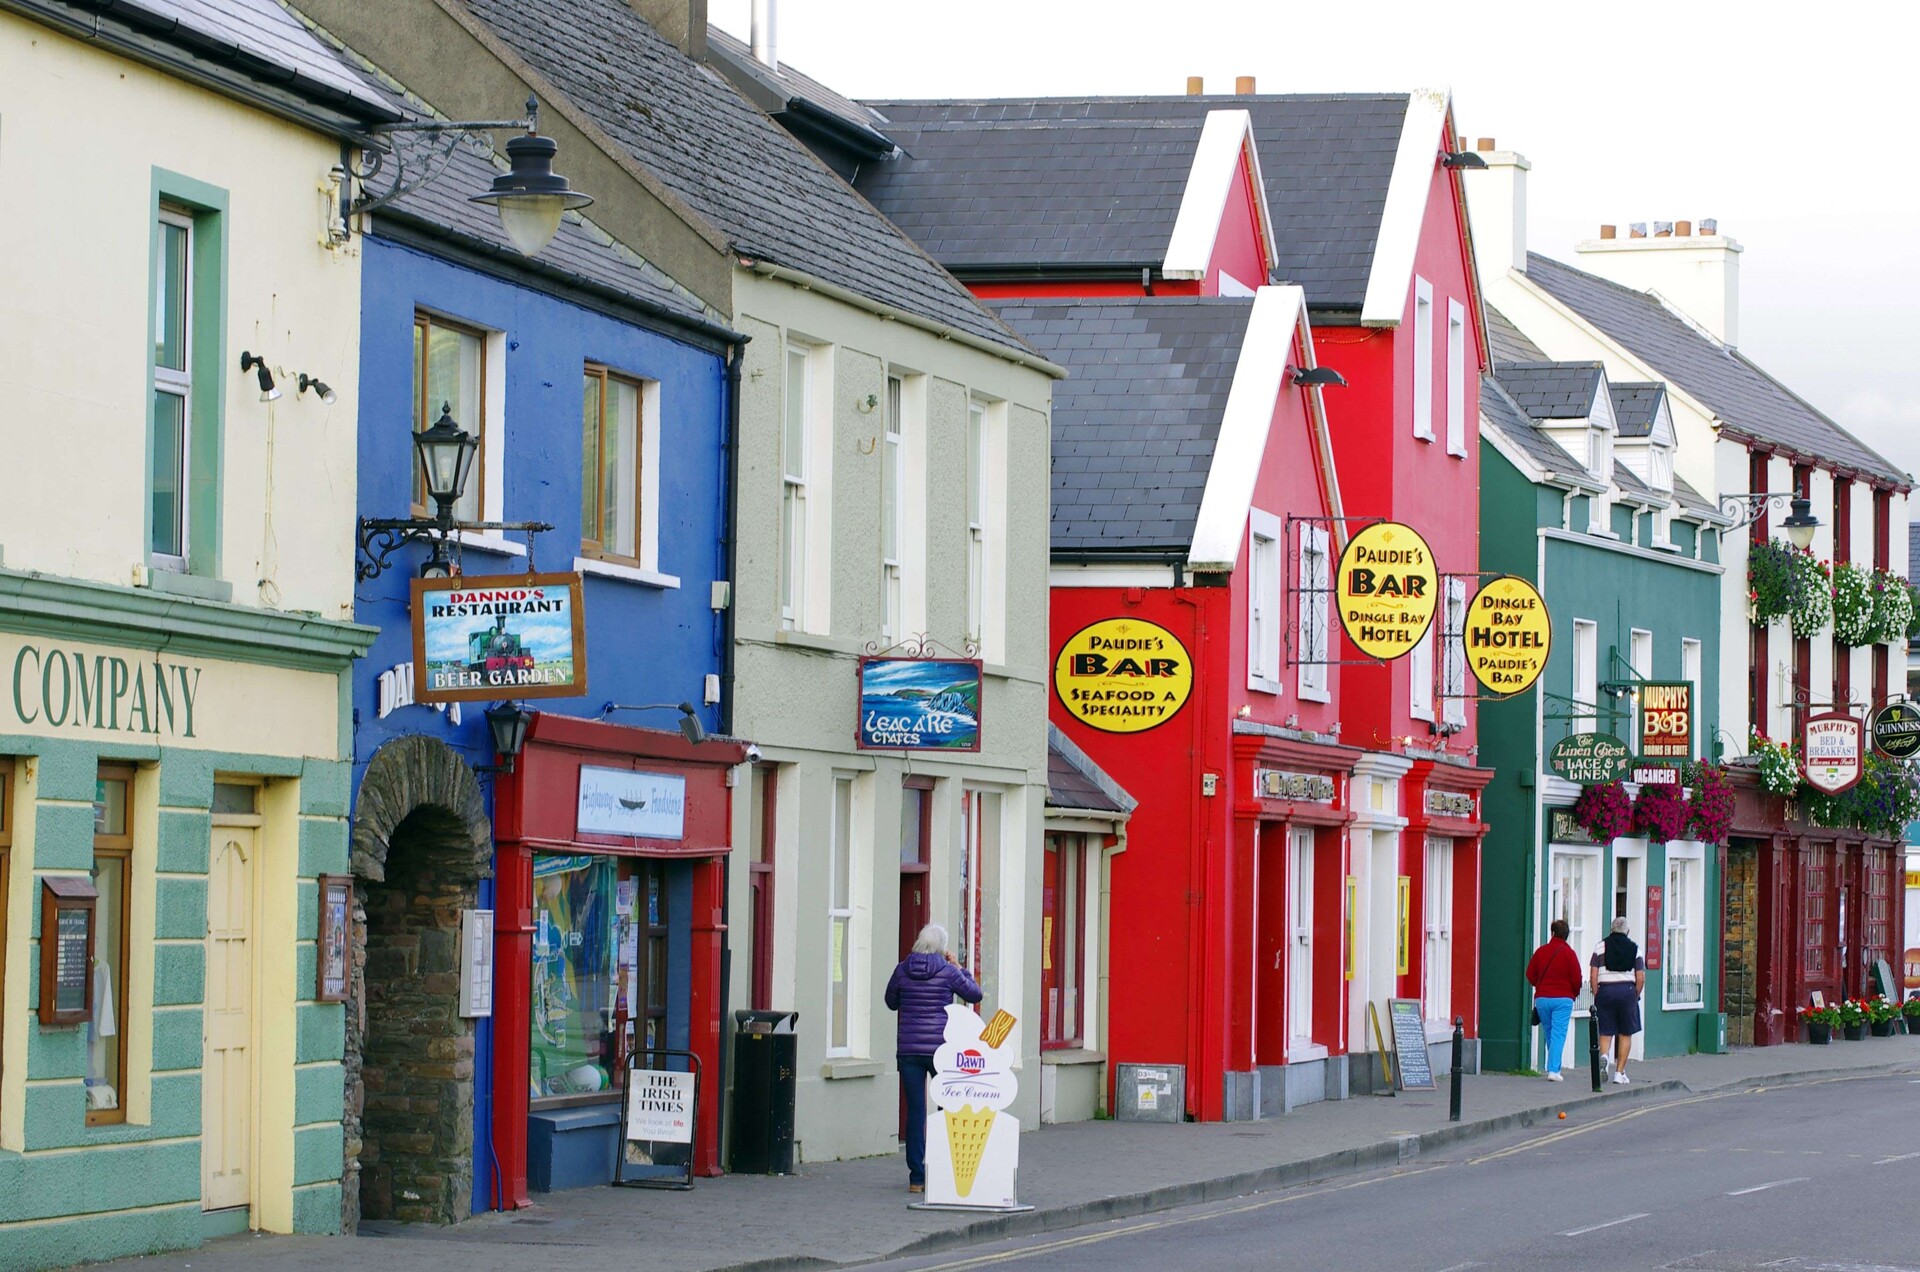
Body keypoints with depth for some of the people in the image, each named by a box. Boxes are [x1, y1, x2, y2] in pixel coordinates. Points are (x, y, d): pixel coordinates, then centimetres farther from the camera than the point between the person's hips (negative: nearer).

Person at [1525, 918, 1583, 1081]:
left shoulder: (1540, 951, 4)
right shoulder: (1569, 953, -6)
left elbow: (1530, 974, 8)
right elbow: (1576, 978, -7)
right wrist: (1575, 993, 12)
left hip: (1542, 999, 3)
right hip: (1563, 999, -3)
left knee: (1549, 1033, 15)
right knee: (1558, 1034, -4)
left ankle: (1553, 1068, 18)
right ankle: (1553, 1070, -14)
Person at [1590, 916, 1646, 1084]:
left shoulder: (1600, 947, 3)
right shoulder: (1634, 949, 4)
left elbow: (1593, 975, -2)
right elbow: (1640, 978, 0)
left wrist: (1596, 995, 4)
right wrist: (1635, 996, 11)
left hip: (1605, 990, 0)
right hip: (1627, 990, 0)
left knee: (1605, 1032, 6)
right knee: (1625, 1034, 9)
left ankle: (1604, 1055, -25)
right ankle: (1619, 1072, 7)